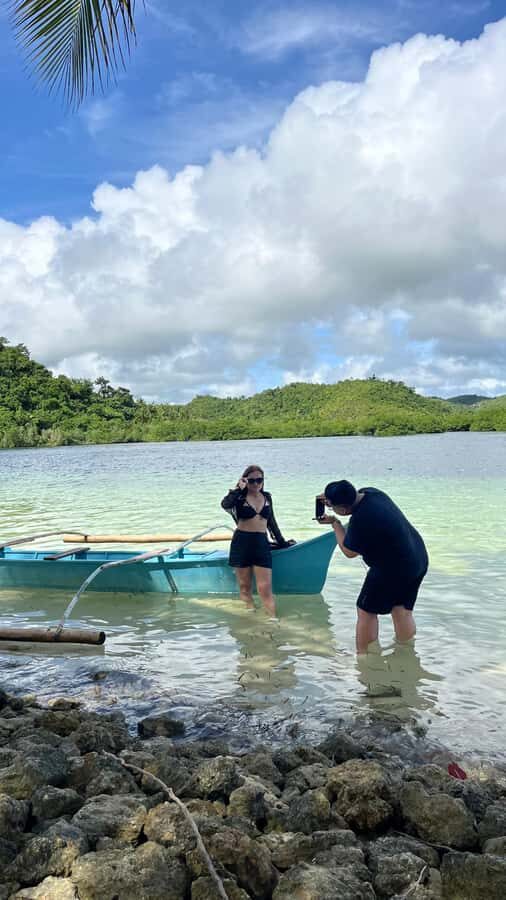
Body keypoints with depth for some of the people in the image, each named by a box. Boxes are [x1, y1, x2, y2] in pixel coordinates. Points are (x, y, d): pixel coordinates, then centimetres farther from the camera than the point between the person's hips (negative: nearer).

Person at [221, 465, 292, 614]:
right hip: (241, 544, -2)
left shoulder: (267, 497, 11)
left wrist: (282, 542, 24)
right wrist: (239, 489, -25)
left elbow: (271, 522, 21)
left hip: (262, 544, 2)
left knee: (265, 589, -4)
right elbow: (225, 504, -25)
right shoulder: (239, 497, -2)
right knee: (245, 587, 6)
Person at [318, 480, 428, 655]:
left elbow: (349, 552, -9)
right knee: (402, 611, 17)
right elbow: (353, 497, 21)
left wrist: (335, 523, -3)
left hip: (392, 570, -8)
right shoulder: (371, 492, -5)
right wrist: (331, 496, 7)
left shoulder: (359, 522, -29)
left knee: (366, 611, 8)